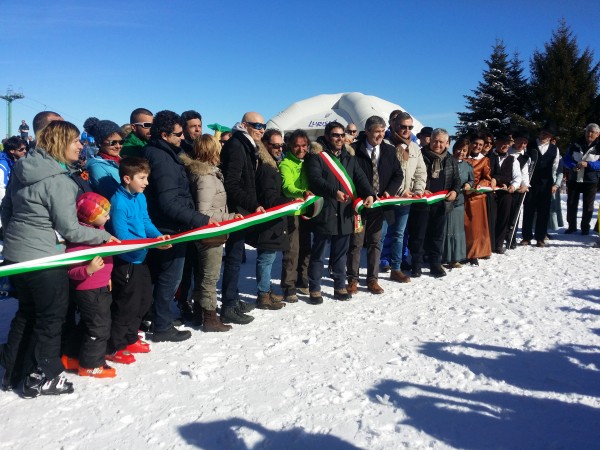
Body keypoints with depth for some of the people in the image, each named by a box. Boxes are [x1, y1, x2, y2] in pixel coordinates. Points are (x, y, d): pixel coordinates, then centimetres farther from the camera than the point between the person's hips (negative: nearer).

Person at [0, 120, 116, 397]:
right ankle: (41, 378, 18)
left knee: (26, 312, 23)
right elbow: (69, 229, -18)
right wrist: (104, 236, -6)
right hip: (44, 260, -8)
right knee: (51, 317, 8)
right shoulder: (58, 180, -20)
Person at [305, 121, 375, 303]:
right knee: (319, 252, 4)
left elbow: (360, 177, 7)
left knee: (340, 252, 14)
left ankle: (340, 287, 24)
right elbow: (315, 179, -16)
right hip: (324, 212, -5)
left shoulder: (349, 156, 15)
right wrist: (334, 192, -30)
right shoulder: (317, 155, -3)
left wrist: (369, 194, -12)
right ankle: (314, 289, 13)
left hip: (345, 213, 5)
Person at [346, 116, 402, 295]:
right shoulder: (354, 150, -7)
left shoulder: (390, 151, 7)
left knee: (375, 243, 10)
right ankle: (353, 279, 15)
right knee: (355, 243, 3)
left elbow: (398, 175, 10)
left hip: (379, 204, 4)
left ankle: (372, 279, 19)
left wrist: (389, 192, -7)